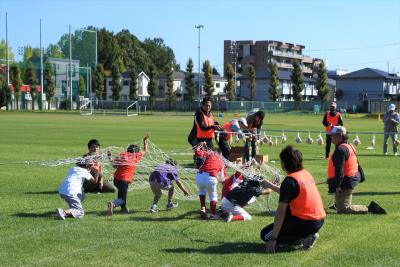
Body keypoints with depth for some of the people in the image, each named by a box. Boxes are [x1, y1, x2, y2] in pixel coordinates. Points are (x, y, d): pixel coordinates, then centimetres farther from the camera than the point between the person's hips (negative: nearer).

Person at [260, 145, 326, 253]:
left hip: (307, 223, -8)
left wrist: (273, 239, -15)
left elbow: (281, 212, -17)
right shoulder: (306, 174, 9)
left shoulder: (290, 181, -16)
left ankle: (303, 239, -7)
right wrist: (270, 185, 37)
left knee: (265, 235, 2)